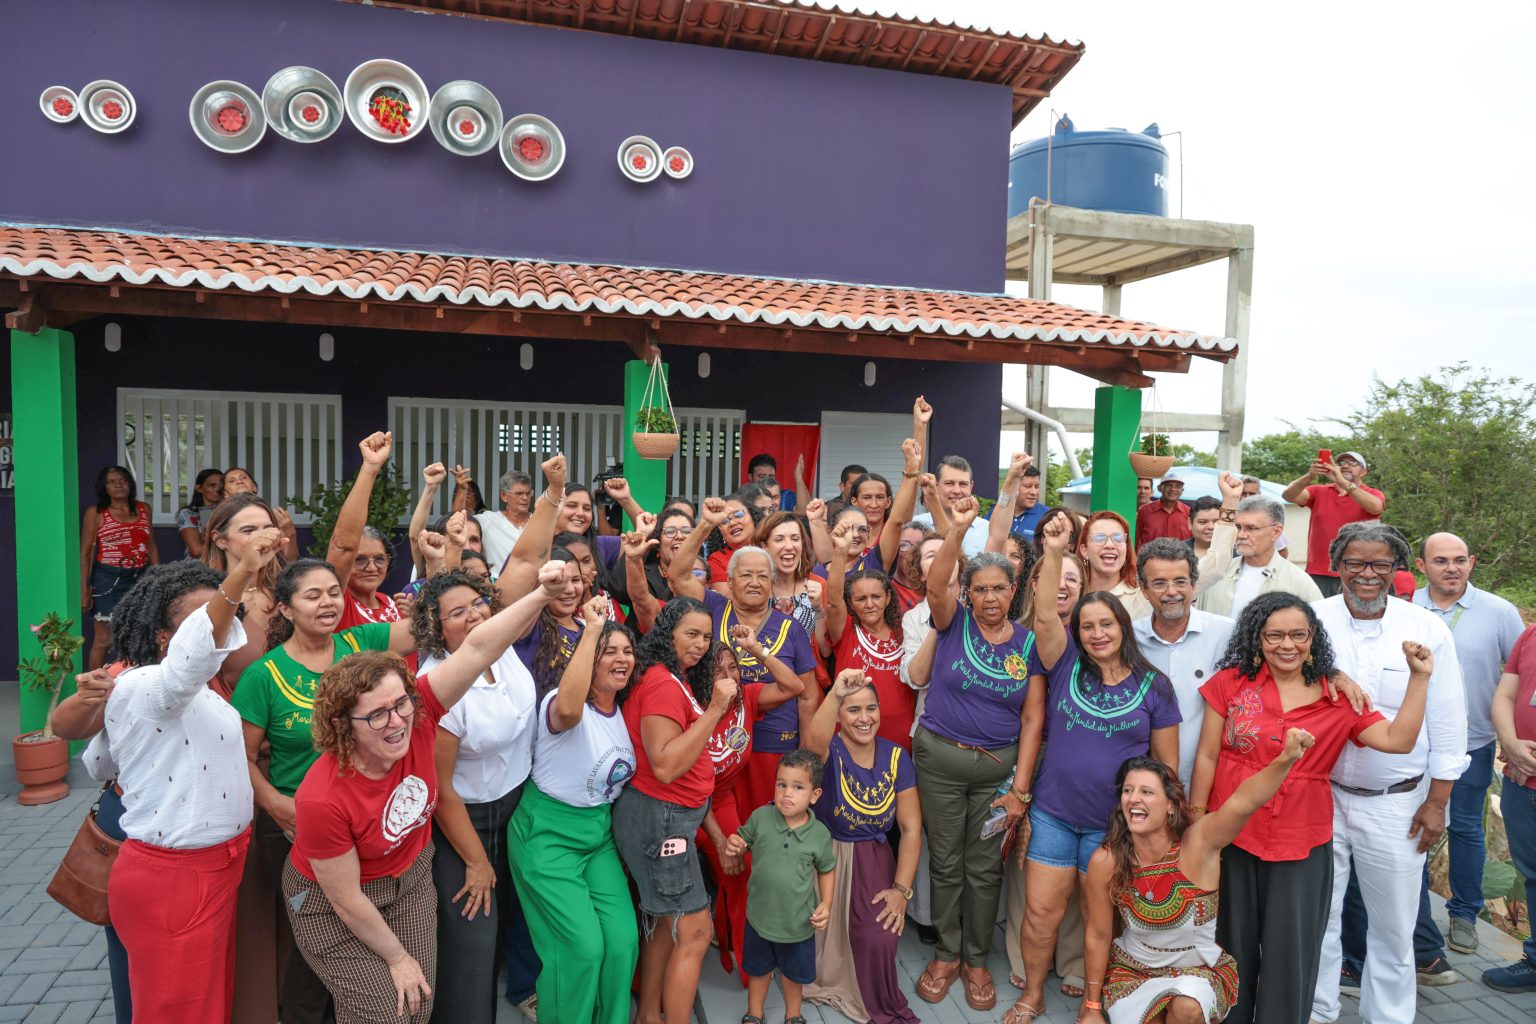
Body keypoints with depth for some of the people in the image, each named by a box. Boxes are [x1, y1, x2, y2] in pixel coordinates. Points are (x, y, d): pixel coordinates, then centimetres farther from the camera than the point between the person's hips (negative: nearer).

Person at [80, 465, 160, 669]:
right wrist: (84, 590, -6)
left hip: (141, 579, 4)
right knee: (104, 640, 0)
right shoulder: (95, 512, -1)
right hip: (109, 580, -3)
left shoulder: (143, 509, 10)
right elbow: (85, 553, -1)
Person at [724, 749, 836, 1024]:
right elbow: (743, 845, 0)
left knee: (794, 971, 23)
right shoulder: (760, 817, -17)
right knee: (758, 968, 23)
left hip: (798, 919, 0)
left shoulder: (820, 834, -16)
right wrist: (736, 848, -22)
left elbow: (826, 870, 0)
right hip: (761, 912, 0)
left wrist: (826, 904, -10)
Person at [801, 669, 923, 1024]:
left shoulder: (896, 757, -2)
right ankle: (826, 982, 15)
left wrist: (902, 888, -10)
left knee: (879, 938, -19)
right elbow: (813, 740, -41)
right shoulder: (830, 750, -12)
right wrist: (835, 693, -59)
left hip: (874, 860, 2)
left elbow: (911, 828, -1)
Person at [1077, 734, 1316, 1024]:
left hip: (1197, 969, -1)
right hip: (1131, 968, 1)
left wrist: (1286, 758, -64)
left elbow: (1242, 802, -46)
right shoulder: (1105, 861, -21)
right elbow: (1098, 936, -8)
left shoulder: (1197, 842, -25)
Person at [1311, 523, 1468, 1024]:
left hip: (1397, 804, 0)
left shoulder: (1428, 630, -4)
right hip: (1320, 795, 0)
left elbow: (1448, 724, 1)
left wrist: (1437, 802, 0)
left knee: (1393, 926, 13)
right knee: (1318, 916, 12)